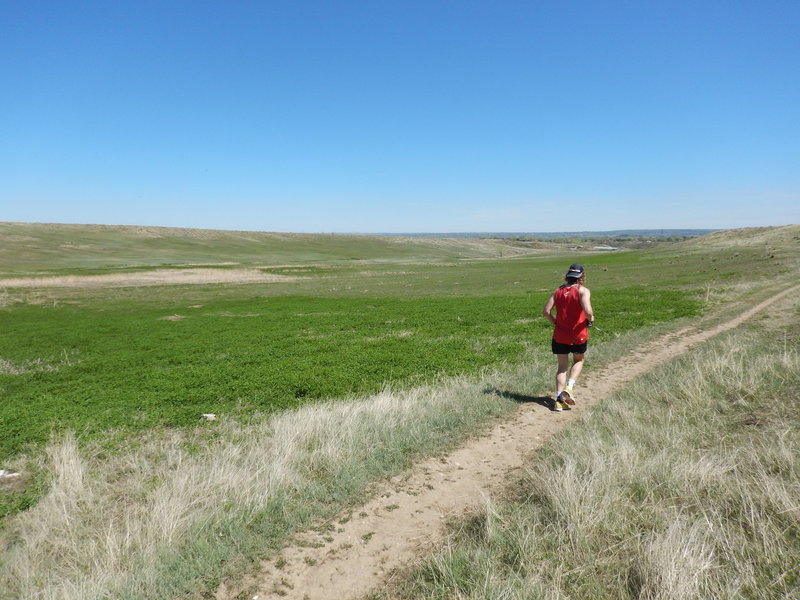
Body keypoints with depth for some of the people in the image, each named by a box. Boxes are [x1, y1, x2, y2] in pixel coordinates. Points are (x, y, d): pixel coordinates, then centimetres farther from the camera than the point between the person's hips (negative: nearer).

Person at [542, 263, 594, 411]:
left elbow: (546, 312, -1)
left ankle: (559, 399, 2)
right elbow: (587, 311, -23)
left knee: (562, 366, 12)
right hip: (579, 335, -2)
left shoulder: (558, 291, 5)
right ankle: (569, 387, 3)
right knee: (578, 360, 23)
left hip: (560, 335, 3)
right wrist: (591, 319, -2)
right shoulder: (583, 291, -8)